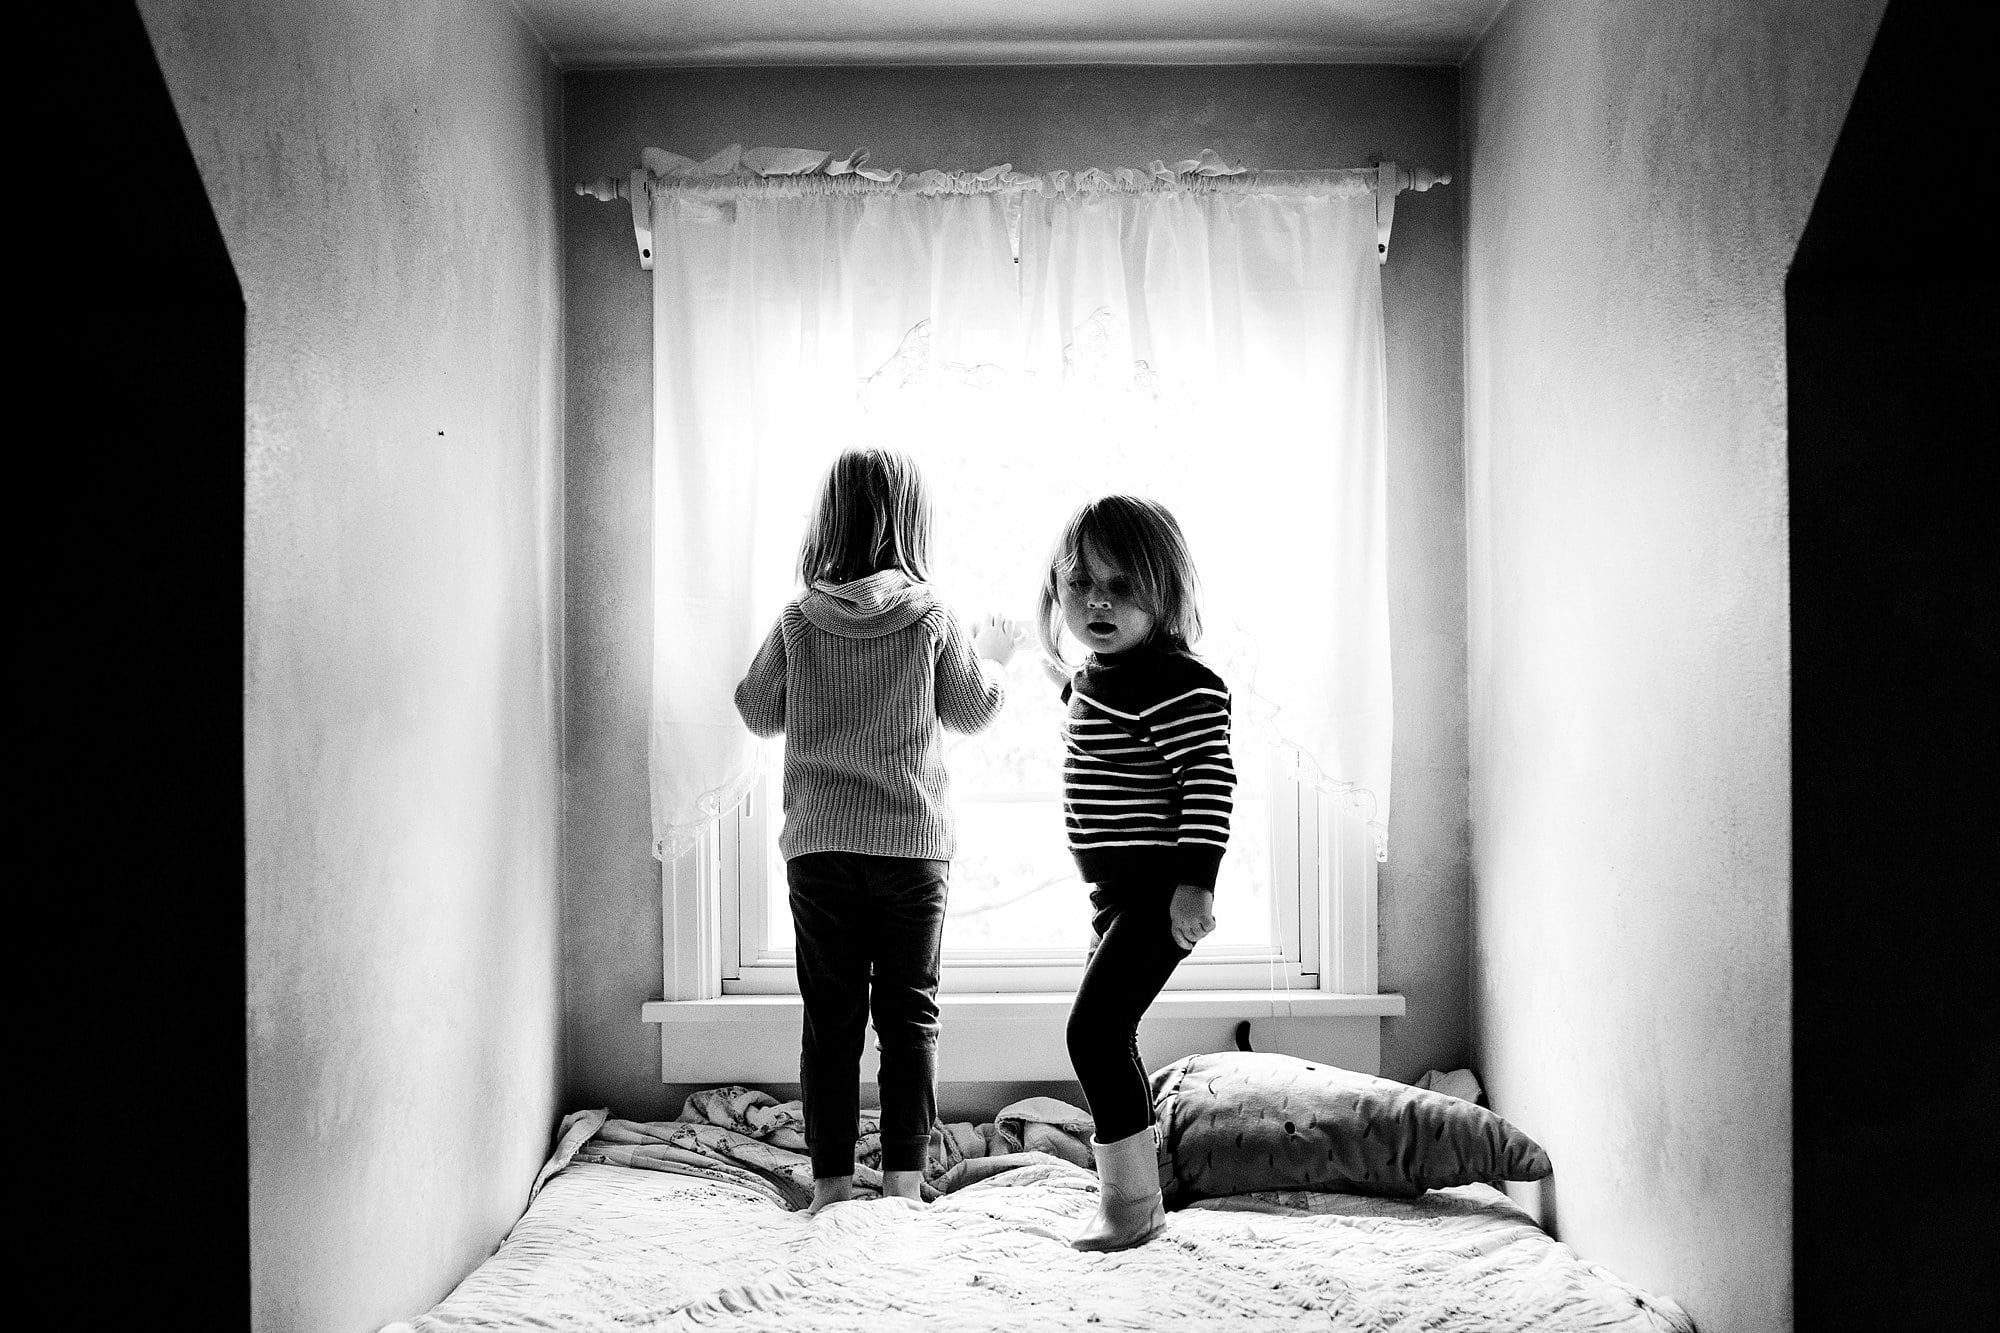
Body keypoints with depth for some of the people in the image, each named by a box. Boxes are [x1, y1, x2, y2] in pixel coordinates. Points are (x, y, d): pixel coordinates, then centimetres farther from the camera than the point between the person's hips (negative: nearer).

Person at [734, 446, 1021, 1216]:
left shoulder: (798, 620, -3)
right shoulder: (931, 618, -6)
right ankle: (904, 1178, 9)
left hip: (818, 842, 1)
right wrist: (994, 656, 23)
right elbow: (971, 712, 5)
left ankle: (831, 1180, 12)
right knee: (909, 1014, 8)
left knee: (830, 1017, 8)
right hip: (911, 841, -1)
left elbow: (759, 713, 7)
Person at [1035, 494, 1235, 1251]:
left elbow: (1210, 780, -23)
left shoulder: (1179, 684, -18)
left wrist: (1196, 880, -26)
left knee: (1095, 1027, -12)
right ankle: (1125, 1193, 28)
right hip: (1118, 890, 10)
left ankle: (1133, 1200, 0)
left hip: (1159, 890, -10)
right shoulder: (1093, 676, 11)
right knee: (1110, 1035, 15)